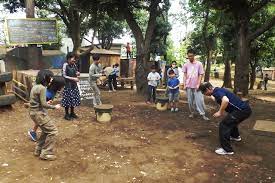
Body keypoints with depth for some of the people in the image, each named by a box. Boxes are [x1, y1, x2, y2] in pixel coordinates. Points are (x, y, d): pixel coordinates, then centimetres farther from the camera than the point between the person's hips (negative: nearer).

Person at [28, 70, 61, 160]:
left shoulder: (35, 86, 10)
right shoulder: (42, 88, -19)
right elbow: (43, 104, -21)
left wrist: (47, 103, 16)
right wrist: (54, 107, -9)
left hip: (34, 112, 10)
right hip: (39, 113, -10)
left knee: (46, 130, 21)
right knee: (52, 130, -3)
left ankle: (38, 150, 28)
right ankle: (46, 153, 2)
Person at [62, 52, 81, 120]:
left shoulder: (74, 65, 6)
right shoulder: (65, 65, -12)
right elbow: (64, 76, -14)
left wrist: (77, 73, -3)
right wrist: (73, 78, -18)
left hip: (74, 85, 7)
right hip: (68, 85, -7)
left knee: (74, 99, 12)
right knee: (68, 99, 0)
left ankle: (72, 113, 27)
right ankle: (66, 114, 13)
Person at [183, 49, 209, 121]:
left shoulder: (199, 64, -4)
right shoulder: (186, 65, 3)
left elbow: (201, 75, -3)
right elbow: (185, 75, 9)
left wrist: (198, 84, -10)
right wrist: (184, 85, 2)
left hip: (196, 86, -2)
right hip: (188, 86, 2)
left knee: (200, 100, -5)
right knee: (190, 100, 9)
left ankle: (202, 114, 4)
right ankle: (192, 112, 23)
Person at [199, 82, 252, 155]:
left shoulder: (216, 92, -17)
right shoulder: (218, 90, 14)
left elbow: (226, 100, -37)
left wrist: (220, 112, -25)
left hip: (242, 110, -11)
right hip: (245, 108, 11)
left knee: (223, 125, -9)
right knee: (231, 120, 34)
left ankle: (227, 150, -1)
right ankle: (235, 136, 59)